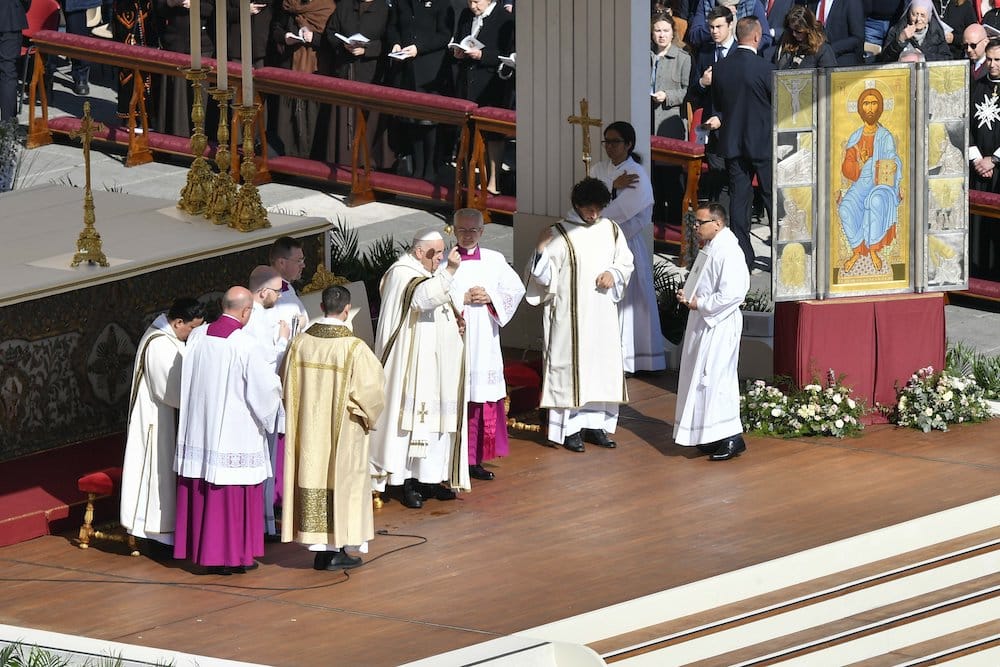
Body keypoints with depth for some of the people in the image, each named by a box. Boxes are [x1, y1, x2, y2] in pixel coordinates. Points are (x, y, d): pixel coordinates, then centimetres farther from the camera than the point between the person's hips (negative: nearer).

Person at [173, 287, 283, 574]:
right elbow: (267, 386, -13)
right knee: (235, 495, 3)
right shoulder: (244, 345, -17)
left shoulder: (197, 337, -1)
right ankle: (235, 555, 8)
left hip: (199, 428, 5)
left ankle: (201, 549, 20)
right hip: (235, 430, -5)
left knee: (201, 492, 13)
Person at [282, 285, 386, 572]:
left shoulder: (301, 343, -4)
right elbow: (372, 387, -14)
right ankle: (335, 550, 7)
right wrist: (367, 415, 5)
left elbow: (287, 386, 5)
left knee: (313, 477, 11)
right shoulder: (354, 347, -17)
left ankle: (318, 547, 13)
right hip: (342, 430, -4)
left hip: (308, 428, 4)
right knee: (341, 481, 5)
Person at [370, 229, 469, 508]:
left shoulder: (434, 273, 16)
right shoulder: (402, 274, -13)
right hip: (413, 363, -9)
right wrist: (450, 269, -42)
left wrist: (455, 323, 7)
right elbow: (423, 298, -33)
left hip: (438, 364, 9)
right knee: (410, 416, -7)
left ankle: (429, 478, 17)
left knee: (436, 417, 10)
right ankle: (404, 482, -2)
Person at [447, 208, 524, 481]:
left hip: (485, 342, 4)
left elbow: (516, 288, 8)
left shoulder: (495, 260, 9)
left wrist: (491, 297, -7)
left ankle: (476, 460, 13)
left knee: (484, 399, 5)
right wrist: (463, 299, -14)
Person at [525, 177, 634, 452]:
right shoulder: (560, 234, -7)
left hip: (602, 314, 5)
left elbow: (625, 261, 17)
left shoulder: (611, 229, 6)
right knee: (570, 365, -4)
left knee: (603, 365, 7)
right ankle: (570, 427, 1)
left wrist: (614, 274, -4)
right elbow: (544, 275, -9)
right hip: (570, 314, -5)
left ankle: (595, 424, 16)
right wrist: (541, 250, -26)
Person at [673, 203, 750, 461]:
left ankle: (732, 439, -4)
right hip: (705, 325, 10)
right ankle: (713, 437, 18)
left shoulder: (728, 252, -18)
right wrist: (690, 297, 8)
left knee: (715, 378, -9)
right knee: (704, 378, 12)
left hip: (720, 326, -10)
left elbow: (733, 293, -26)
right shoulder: (711, 248, 14)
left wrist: (701, 304, -17)